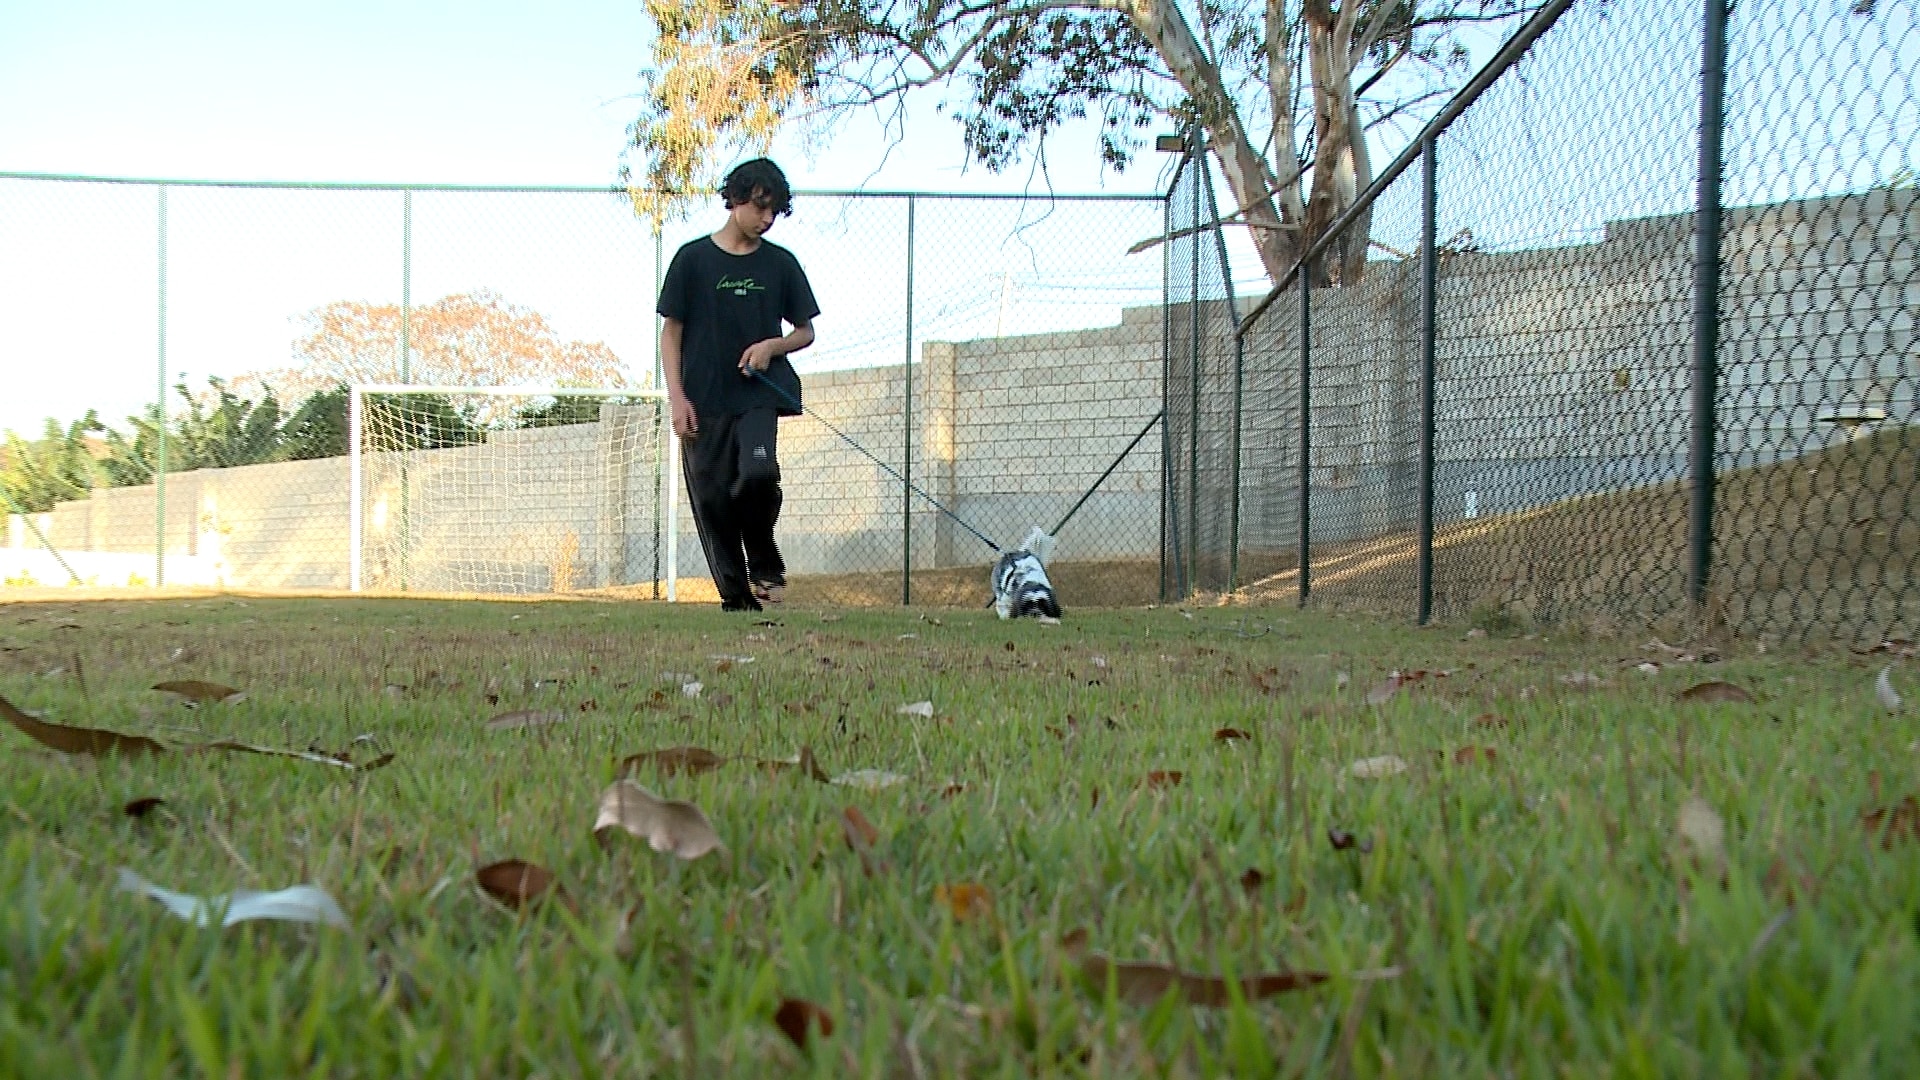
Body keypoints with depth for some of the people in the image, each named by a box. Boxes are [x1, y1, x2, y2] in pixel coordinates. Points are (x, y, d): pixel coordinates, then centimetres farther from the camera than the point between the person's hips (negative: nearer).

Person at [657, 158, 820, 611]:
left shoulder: (780, 263, 10)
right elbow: (672, 330, 6)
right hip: (704, 400, 0)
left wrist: (772, 346, -6)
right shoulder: (693, 258, 4)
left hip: (760, 393, 0)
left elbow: (805, 332, 16)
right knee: (712, 499, -2)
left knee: (758, 472, -25)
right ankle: (736, 599, 10)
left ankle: (763, 558, 1)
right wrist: (676, 396, -3)